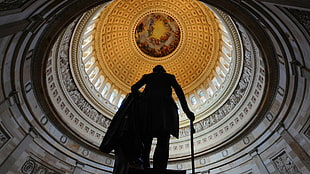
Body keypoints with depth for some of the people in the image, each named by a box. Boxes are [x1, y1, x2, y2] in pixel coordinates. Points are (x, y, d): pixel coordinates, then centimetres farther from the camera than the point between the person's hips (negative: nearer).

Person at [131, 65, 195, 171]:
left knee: (146, 141, -1)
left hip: (148, 104, 2)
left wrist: (140, 95, 38)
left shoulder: (148, 76, 30)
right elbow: (179, 92, 13)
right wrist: (187, 111, 8)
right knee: (163, 142, -12)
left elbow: (134, 88, 18)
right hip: (164, 105, -1)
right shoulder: (169, 76, 27)